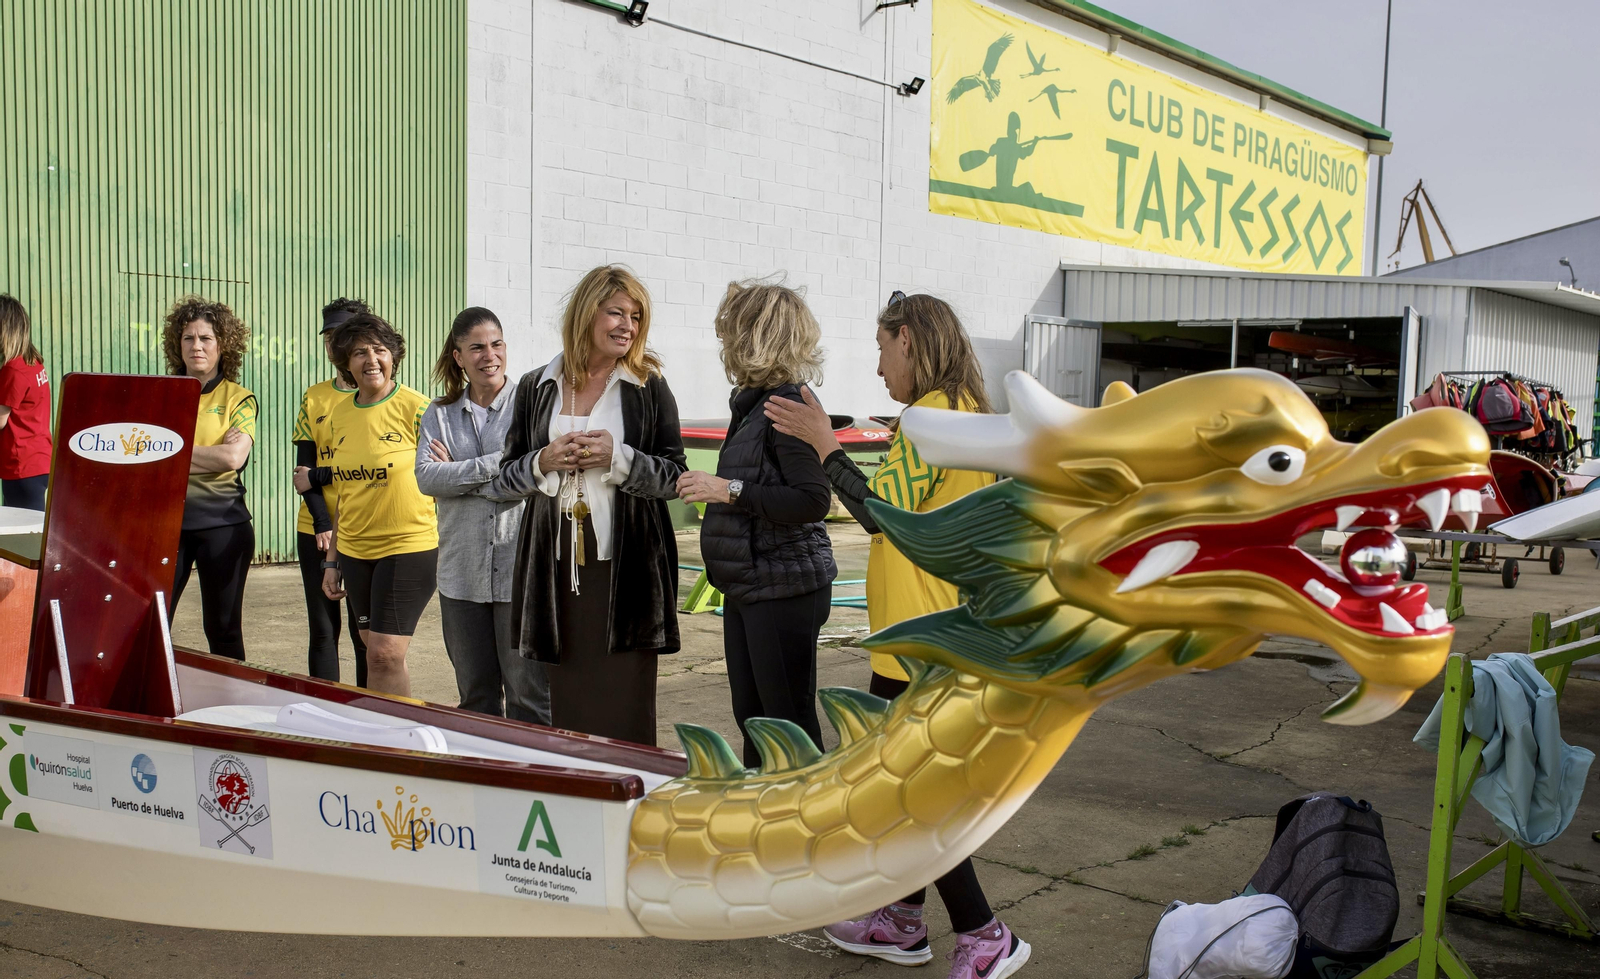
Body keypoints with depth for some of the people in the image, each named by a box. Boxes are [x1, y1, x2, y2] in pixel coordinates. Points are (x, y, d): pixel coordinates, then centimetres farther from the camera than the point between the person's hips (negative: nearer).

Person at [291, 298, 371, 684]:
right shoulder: (314, 398, 10)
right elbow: (305, 468, 6)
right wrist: (322, 522, -7)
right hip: (317, 529, 3)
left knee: (365, 631, 0)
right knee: (323, 629, 8)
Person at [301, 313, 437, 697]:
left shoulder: (416, 407, -9)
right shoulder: (340, 414, 10)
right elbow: (346, 492, 16)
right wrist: (331, 560, 15)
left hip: (409, 546, -6)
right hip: (355, 550, 6)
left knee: (385, 654, -10)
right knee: (377, 652, 10)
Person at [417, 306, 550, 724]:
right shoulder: (440, 414, 11)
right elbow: (426, 477, -4)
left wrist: (458, 473, -5)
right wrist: (493, 466, -14)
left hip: (521, 569, -4)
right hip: (462, 575, 4)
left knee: (528, 696, -2)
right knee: (475, 697, 14)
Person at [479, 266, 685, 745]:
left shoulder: (650, 388, 5)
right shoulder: (536, 387, 10)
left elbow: (675, 476, 2)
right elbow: (503, 479, 14)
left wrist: (619, 458, -13)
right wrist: (542, 463, -6)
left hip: (625, 567, -2)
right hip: (556, 565, 2)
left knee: (625, 709, -2)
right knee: (566, 704, 7)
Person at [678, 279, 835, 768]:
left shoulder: (789, 405, -17)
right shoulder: (753, 402, 13)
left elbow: (814, 501, -25)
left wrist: (730, 490, -23)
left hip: (784, 586, -10)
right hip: (749, 585, 10)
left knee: (789, 721, 0)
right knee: (751, 716, 18)